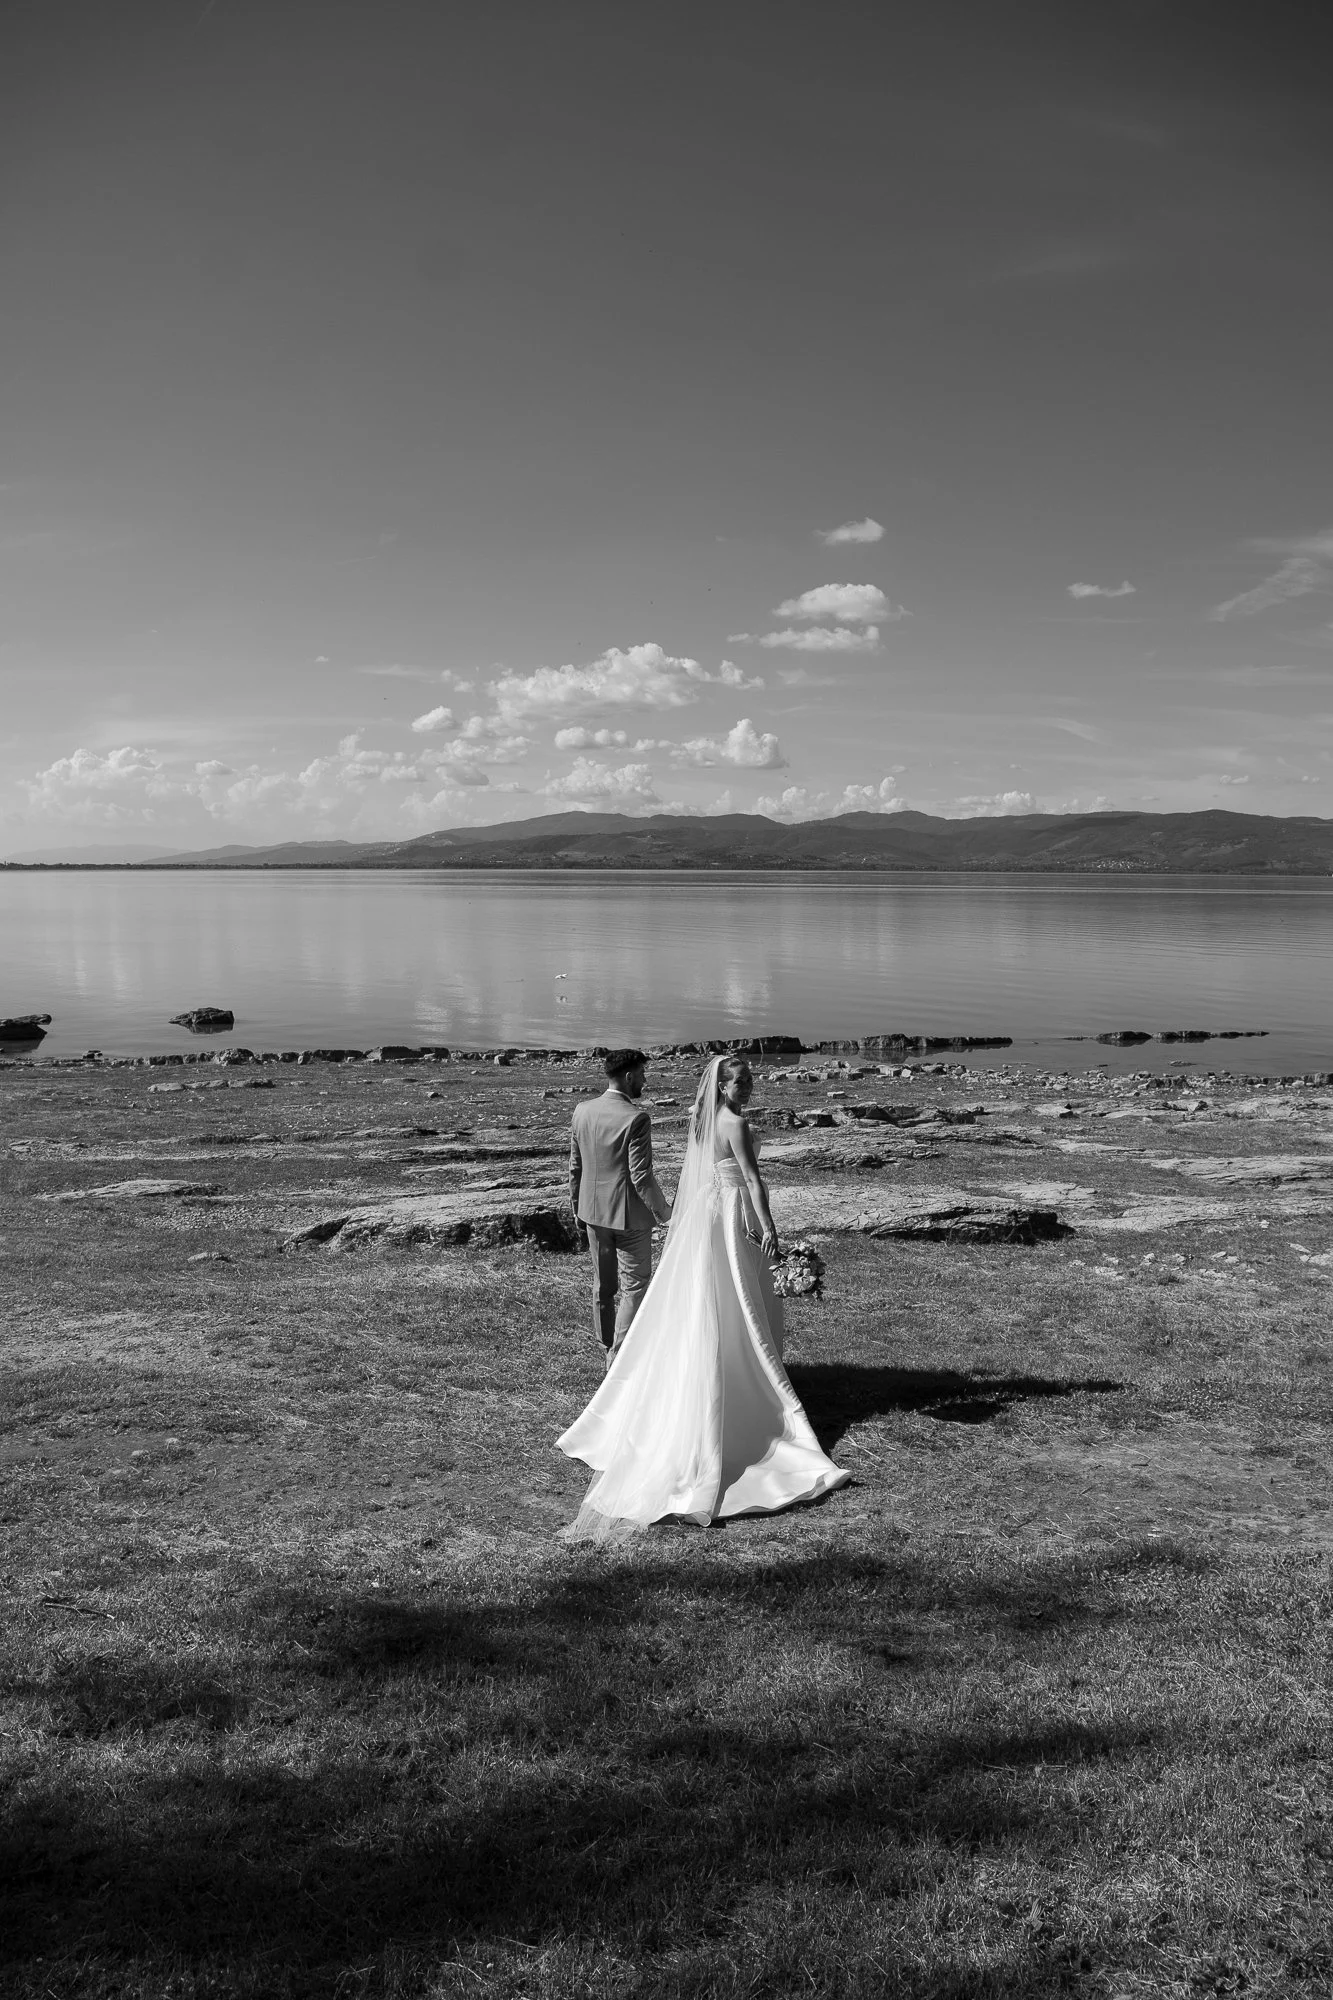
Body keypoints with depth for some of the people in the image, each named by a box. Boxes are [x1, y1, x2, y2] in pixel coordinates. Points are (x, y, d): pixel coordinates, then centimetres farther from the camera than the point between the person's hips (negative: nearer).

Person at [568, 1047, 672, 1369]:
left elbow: (575, 1168, 6)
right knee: (634, 1287, 5)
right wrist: (664, 1212, -7)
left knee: (603, 1286, 19)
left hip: (593, 1212, 7)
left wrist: (577, 1212, 16)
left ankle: (609, 1351, 32)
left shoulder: (582, 1111, 0)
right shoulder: (636, 1118, -20)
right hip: (629, 1214, -6)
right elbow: (641, 1177, -20)